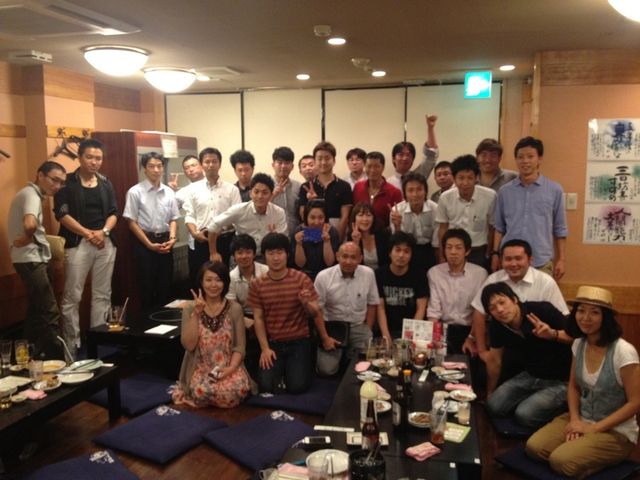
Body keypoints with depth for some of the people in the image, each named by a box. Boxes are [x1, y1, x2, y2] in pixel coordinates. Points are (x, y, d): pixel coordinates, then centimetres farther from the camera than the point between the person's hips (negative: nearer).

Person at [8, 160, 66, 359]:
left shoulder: (30, 193, 15)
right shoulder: (31, 194, -17)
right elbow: (30, 224, -36)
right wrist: (27, 239, -19)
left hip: (33, 259, 11)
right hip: (31, 260, -11)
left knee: (37, 310, 18)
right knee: (50, 313, -12)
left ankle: (33, 355, 27)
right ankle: (56, 360, -10)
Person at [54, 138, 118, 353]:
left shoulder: (106, 183, 12)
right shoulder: (67, 182, -1)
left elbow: (114, 212, 9)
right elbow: (62, 214, -8)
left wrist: (104, 231, -10)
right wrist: (88, 233, -14)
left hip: (105, 243, 4)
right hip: (77, 243, -4)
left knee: (102, 295, 8)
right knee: (72, 296, -3)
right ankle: (72, 344, 7)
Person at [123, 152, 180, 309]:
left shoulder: (169, 192, 5)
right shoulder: (135, 192, -7)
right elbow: (132, 222, -7)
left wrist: (172, 238, -7)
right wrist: (149, 244, -12)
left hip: (165, 241, 4)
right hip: (144, 242, -4)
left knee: (165, 283, 9)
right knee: (147, 284, 3)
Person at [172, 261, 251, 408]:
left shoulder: (235, 308, 1)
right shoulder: (190, 310, 2)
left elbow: (240, 346, 0)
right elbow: (188, 345, -8)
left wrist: (231, 368, -17)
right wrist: (196, 314, -15)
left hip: (228, 367, 0)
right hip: (201, 368, 0)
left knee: (233, 393, -30)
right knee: (201, 393, -32)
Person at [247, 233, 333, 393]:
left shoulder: (302, 279, -7)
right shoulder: (257, 284, -3)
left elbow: (315, 313, -3)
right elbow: (258, 318, -1)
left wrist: (306, 303, -25)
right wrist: (265, 348, -7)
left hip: (299, 341, -1)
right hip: (273, 343, 1)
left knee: (297, 386, -15)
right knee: (266, 386, -15)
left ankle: (293, 367, 18)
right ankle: (280, 368, 17)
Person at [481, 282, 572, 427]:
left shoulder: (543, 310, -25)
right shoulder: (496, 326, -10)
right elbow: (494, 361, 6)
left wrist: (553, 334, -36)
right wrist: (489, 393, 17)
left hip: (561, 380, -5)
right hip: (531, 376, 5)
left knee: (524, 414, -21)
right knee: (494, 406, -8)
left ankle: (563, 404, 5)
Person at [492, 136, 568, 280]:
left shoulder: (555, 190, 1)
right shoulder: (505, 191, 5)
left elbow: (560, 229, 5)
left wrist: (561, 259, 3)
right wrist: (495, 254, 4)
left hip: (541, 263, -1)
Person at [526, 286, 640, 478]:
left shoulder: (623, 352, -21)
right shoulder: (579, 344, 0)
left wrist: (594, 428, -17)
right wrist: (575, 419, -7)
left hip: (616, 431, -5)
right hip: (582, 420, 5)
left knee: (561, 461, -26)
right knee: (534, 446, -17)